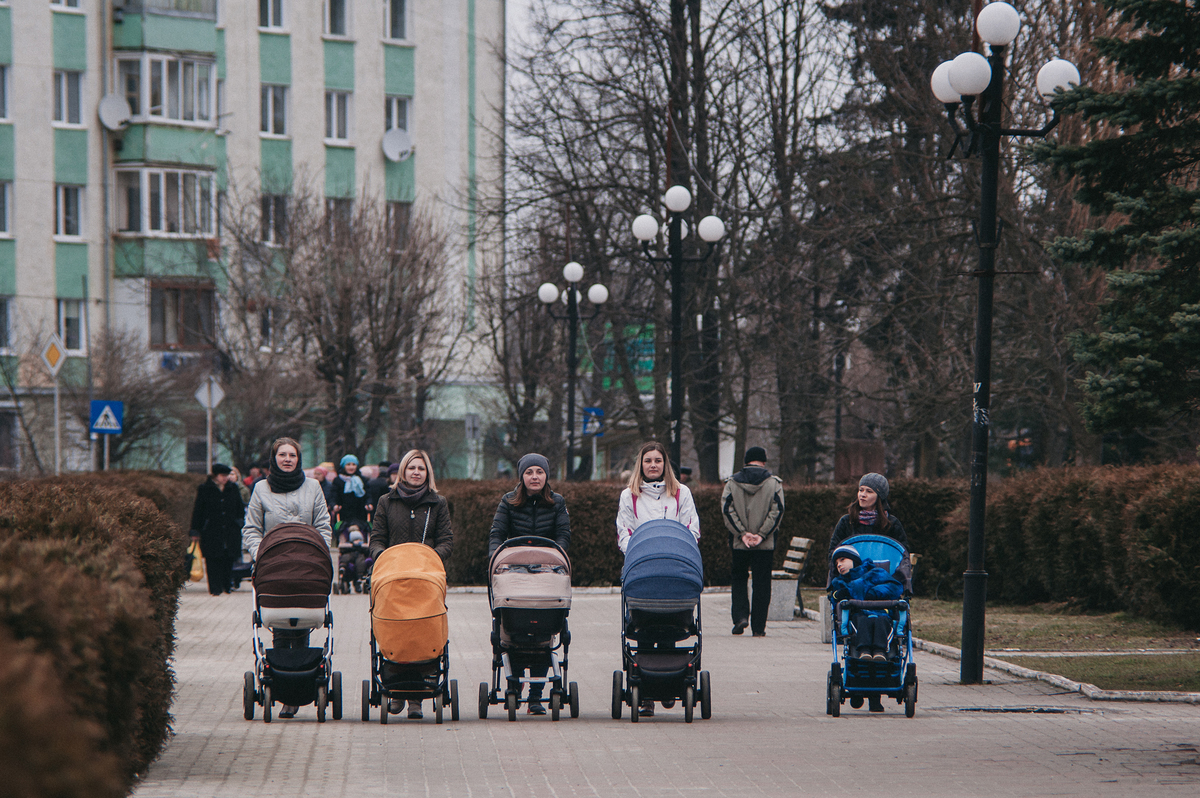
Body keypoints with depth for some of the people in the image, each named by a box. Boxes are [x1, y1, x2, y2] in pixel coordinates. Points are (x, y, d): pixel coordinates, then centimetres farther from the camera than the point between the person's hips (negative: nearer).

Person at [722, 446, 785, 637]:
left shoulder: (732, 482, 4)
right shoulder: (774, 483, 1)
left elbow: (727, 509, -6)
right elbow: (777, 511, -8)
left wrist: (742, 533, -9)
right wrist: (761, 535, -10)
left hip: (739, 543, 1)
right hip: (765, 544, -1)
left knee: (738, 580, 15)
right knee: (762, 584, 5)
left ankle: (740, 616, -3)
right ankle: (758, 626, 4)